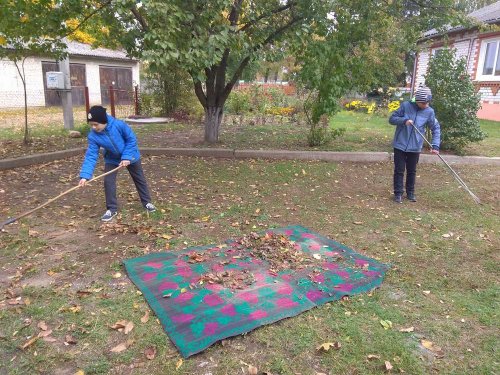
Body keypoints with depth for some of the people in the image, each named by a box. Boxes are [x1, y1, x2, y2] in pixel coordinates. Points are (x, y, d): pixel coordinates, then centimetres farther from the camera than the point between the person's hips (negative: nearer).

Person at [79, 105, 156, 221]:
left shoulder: (119, 125, -34)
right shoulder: (93, 136, -24)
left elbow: (132, 139, -23)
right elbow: (91, 156, -25)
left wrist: (126, 157, -27)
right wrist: (85, 175, -34)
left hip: (130, 156, -2)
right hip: (112, 160, 2)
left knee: (140, 179, 11)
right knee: (108, 182, -8)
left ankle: (147, 202, 31)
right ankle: (112, 209, 9)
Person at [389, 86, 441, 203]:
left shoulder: (429, 112, -4)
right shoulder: (406, 105, -9)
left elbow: (436, 128, 3)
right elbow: (392, 119, -4)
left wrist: (435, 145, -7)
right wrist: (404, 120, -23)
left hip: (415, 147, 2)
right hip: (400, 145, -2)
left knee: (412, 171, 13)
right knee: (399, 170, 3)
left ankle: (410, 192, 29)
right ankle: (398, 193, 14)